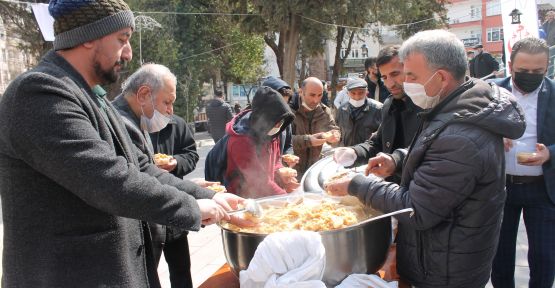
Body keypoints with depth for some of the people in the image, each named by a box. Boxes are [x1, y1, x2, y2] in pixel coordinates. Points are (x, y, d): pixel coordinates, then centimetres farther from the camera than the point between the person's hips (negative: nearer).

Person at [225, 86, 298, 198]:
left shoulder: (271, 134, 0)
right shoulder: (240, 140, -22)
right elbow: (259, 181, -22)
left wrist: (280, 172, -5)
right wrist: (287, 197, -19)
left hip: (267, 196, 7)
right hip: (244, 199, -6)